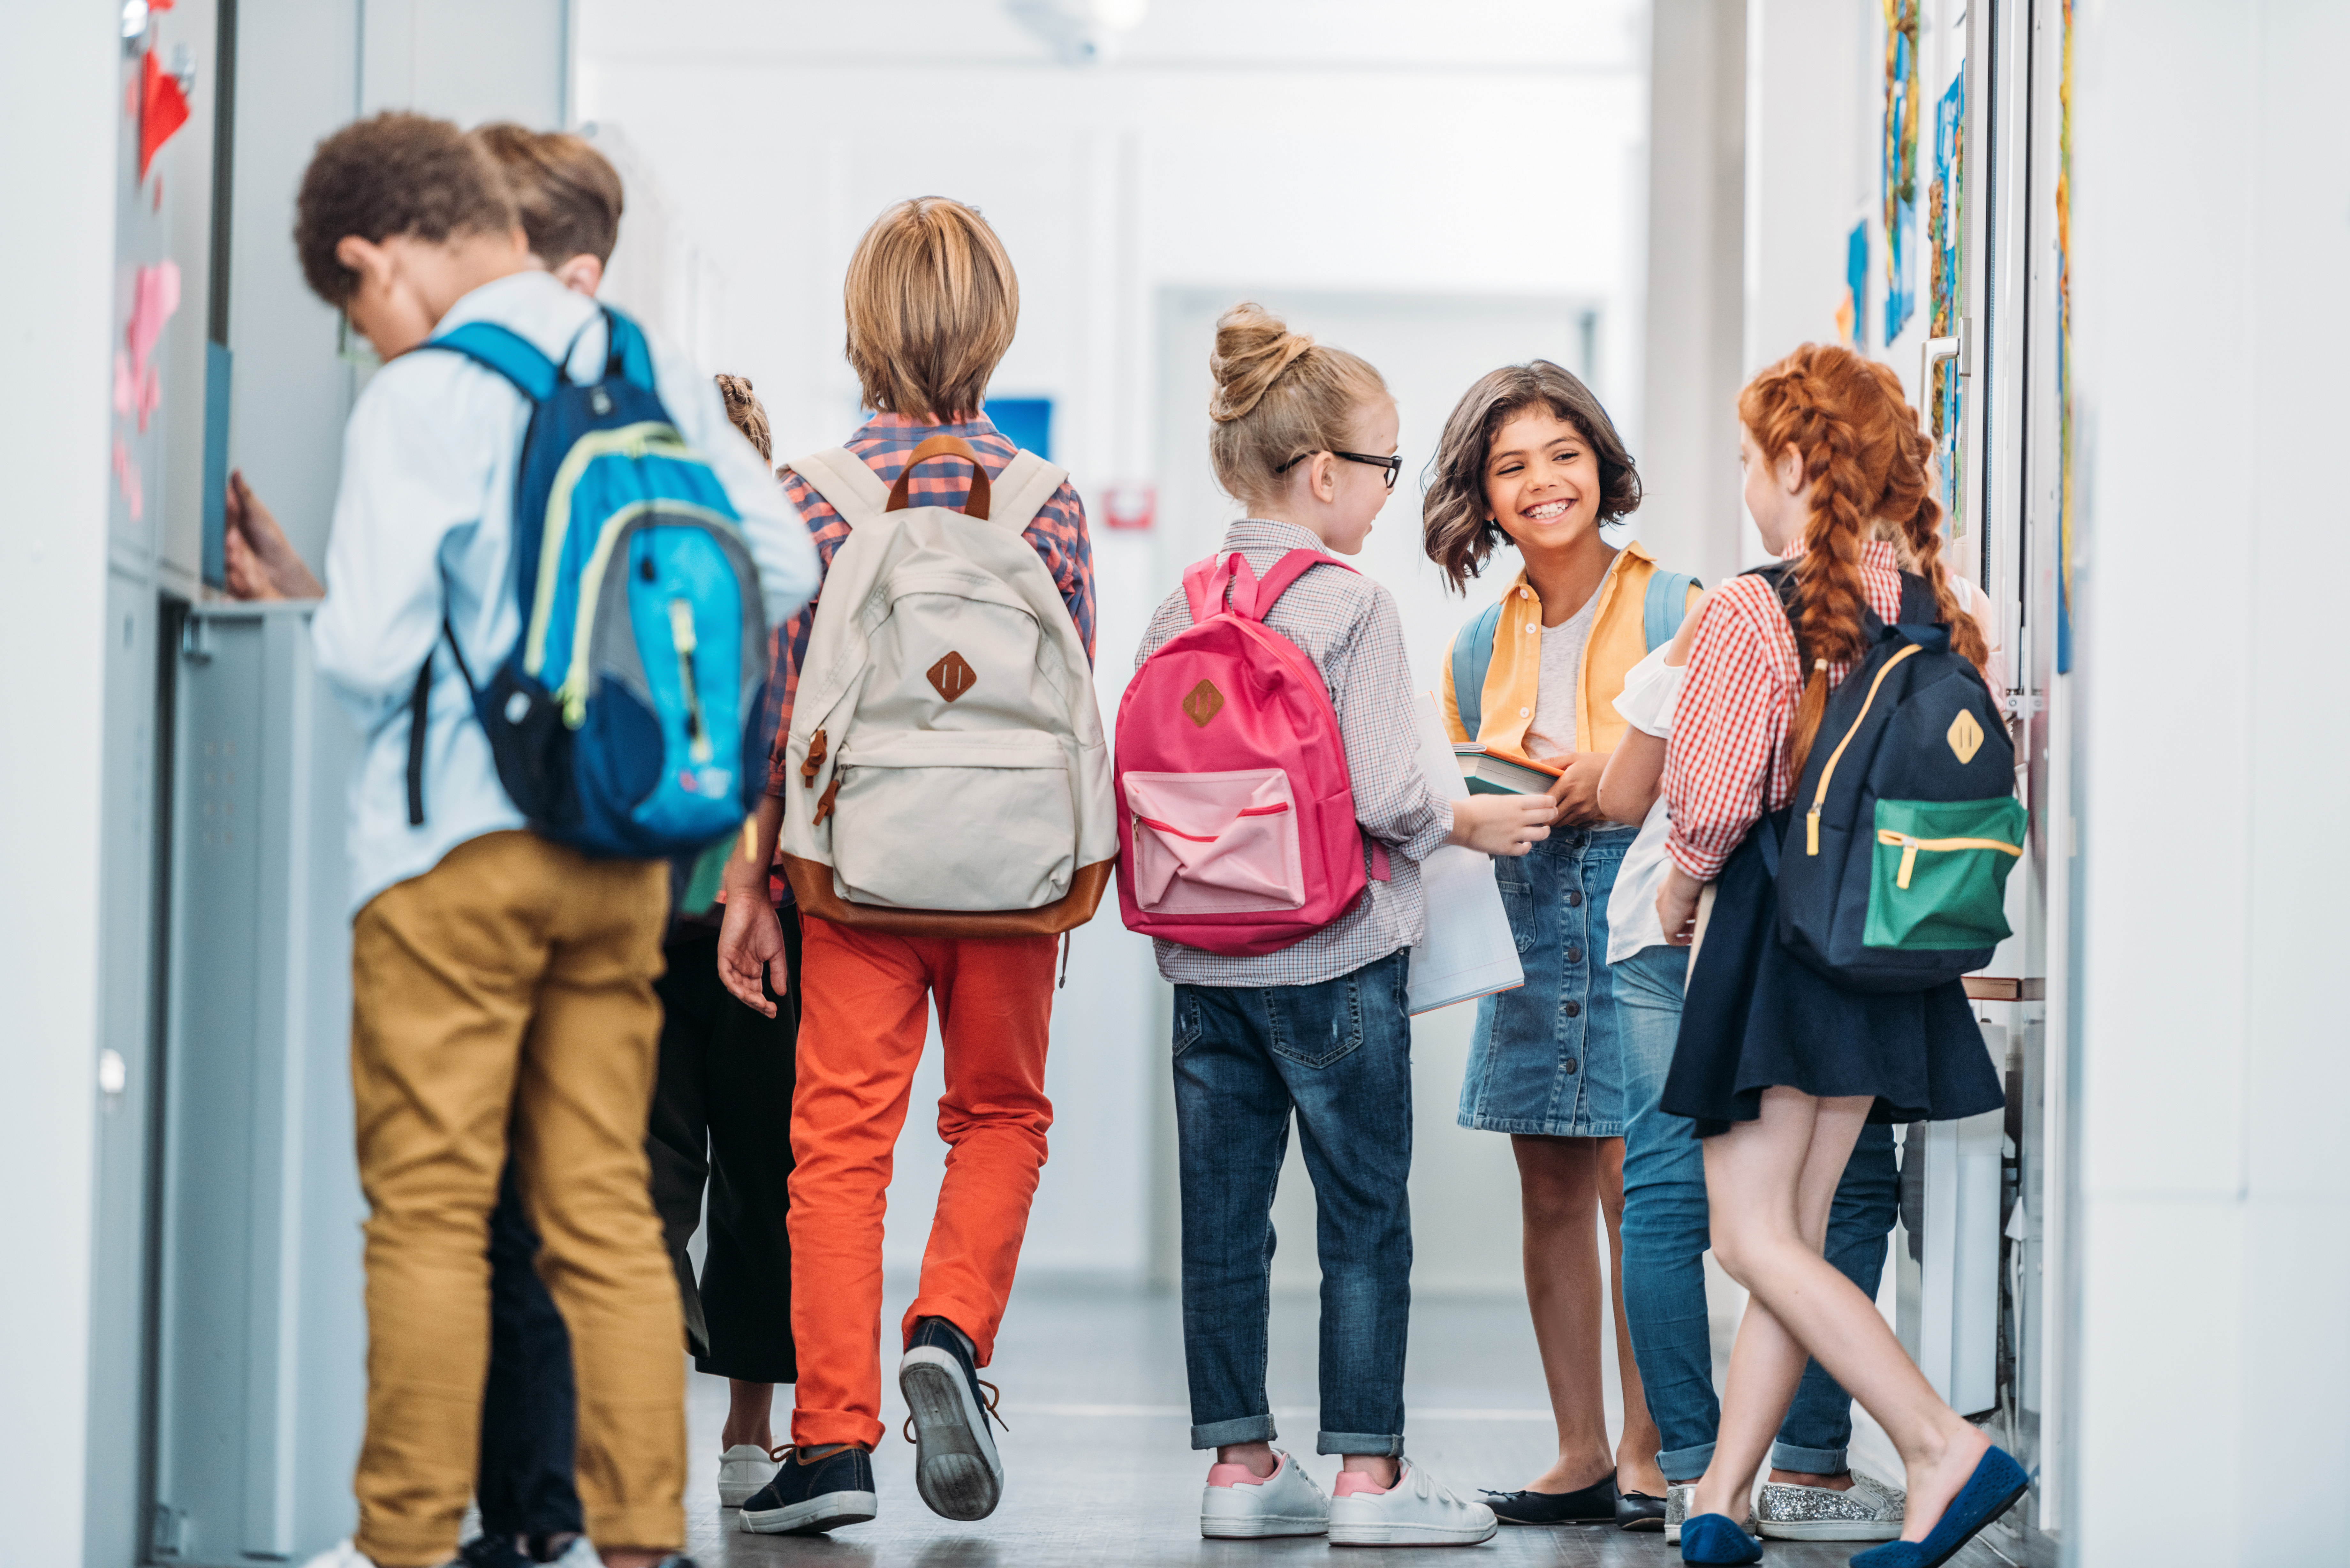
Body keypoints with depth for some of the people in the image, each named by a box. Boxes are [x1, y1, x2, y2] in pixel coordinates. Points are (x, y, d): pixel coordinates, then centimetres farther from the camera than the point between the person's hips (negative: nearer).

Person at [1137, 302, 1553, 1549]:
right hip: (1332, 960, -6)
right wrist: (1472, 824, 1)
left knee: (1224, 1215, 9)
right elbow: (1384, 796, -17)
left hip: (1206, 961, 6)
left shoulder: (1178, 611, 5)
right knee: (1365, 1217, 2)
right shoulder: (1352, 607, -11)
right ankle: (1368, 1475, 4)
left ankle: (1241, 1462, 13)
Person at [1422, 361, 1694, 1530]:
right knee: (1550, 1195, 6)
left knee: (1634, 1187, -8)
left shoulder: (1672, 610, -2)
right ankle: (1579, 1455, 13)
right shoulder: (1483, 645, 13)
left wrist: (1618, 779, -17)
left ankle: (1645, 1454, -1)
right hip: (1529, 919, 5)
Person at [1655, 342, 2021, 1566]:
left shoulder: (1753, 612, -14)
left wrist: (1679, 892, 1)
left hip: (1775, 936, -7)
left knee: (1754, 1238, -2)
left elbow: (1716, 800, -18)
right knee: (1794, 1233, 12)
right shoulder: (1940, 614, 4)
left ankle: (1944, 1450, -13)